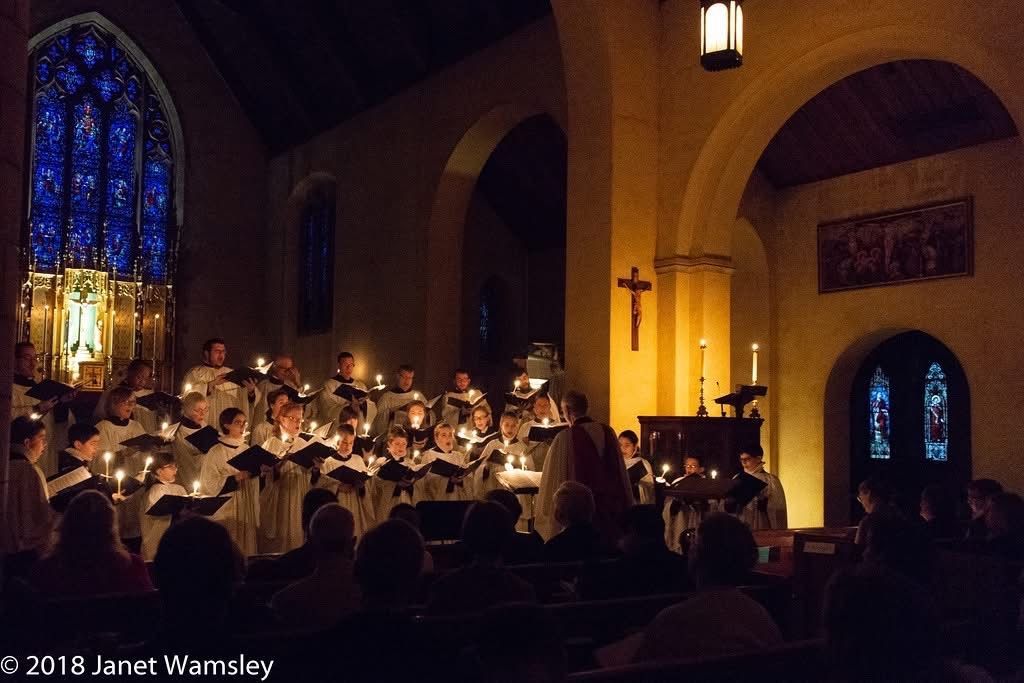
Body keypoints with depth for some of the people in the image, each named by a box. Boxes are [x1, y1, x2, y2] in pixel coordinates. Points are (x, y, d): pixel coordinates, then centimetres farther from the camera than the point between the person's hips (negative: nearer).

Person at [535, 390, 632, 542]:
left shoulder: (565, 437, -13)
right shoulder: (608, 432, 1)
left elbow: (554, 477, -8)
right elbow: (621, 473, 8)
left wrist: (544, 512, 4)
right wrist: (625, 509, 16)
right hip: (612, 507, 5)